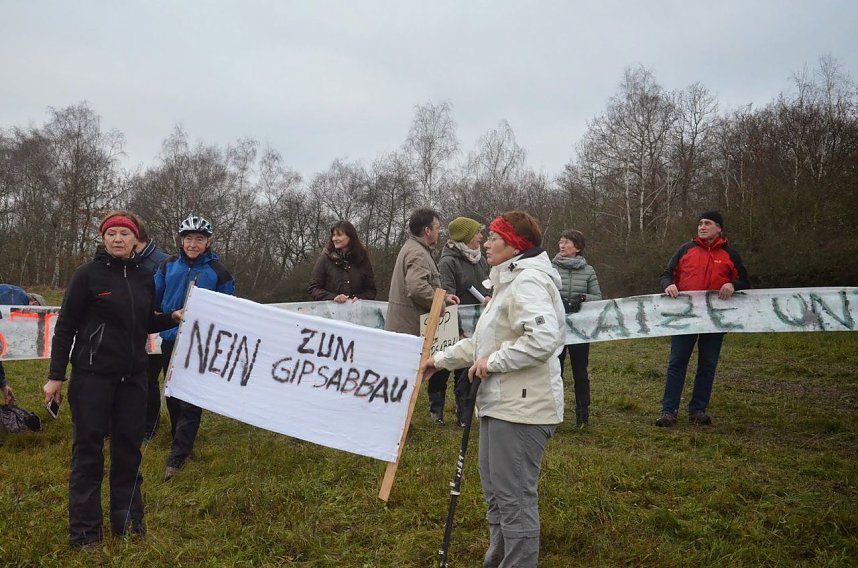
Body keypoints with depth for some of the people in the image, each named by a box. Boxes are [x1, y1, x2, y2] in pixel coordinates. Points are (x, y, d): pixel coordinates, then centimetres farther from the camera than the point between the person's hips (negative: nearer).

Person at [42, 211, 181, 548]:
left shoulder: (144, 277, 7)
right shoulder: (88, 274, -6)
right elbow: (66, 326, -6)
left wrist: (173, 318, -1)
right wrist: (56, 375, -8)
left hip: (132, 375, 5)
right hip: (92, 374, -4)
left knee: (129, 444, 10)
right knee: (88, 447, 2)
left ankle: (128, 519, 22)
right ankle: (84, 528, 13)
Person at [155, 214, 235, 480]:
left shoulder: (219, 272, -6)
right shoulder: (169, 265, 3)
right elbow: (153, 298, 10)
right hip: (170, 340, 4)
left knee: (191, 399, -3)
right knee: (172, 395, 15)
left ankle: (178, 456, 3)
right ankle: (181, 440, 33)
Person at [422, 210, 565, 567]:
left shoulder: (529, 281, -16)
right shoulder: (509, 281, 19)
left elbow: (544, 337, -31)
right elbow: (485, 339, 24)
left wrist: (495, 361, -22)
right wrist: (441, 359, 21)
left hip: (522, 407, -11)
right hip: (500, 403, 11)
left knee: (515, 496, -3)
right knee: (494, 489, 20)